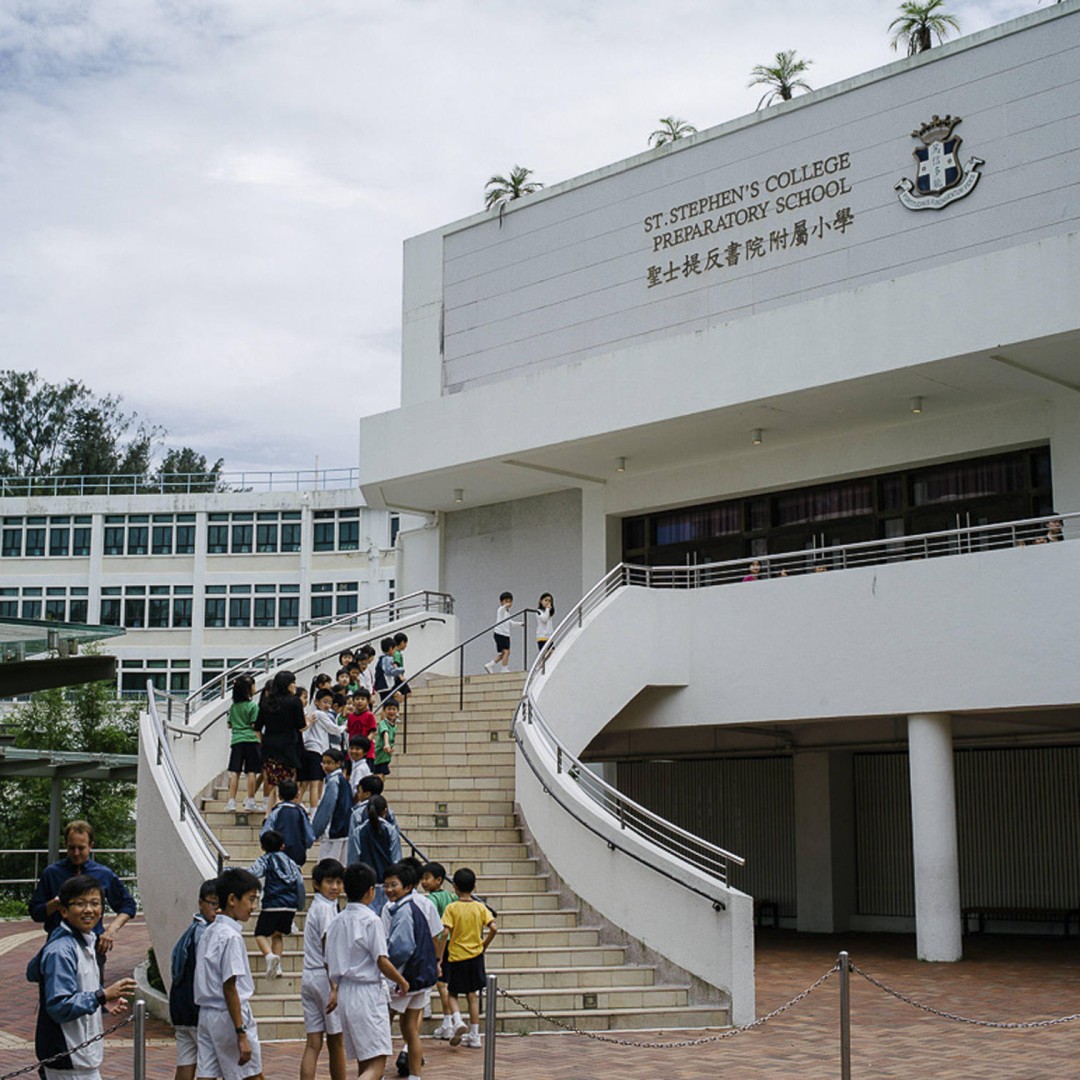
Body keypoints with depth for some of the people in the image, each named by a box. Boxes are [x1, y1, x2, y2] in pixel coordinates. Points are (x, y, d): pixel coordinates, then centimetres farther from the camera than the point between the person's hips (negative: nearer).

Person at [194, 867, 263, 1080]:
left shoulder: (208, 932, 11)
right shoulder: (231, 937, -16)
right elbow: (229, 988, -20)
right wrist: (241, 1035, -19)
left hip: (206, 1013, 8)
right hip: (228, 1015, -8)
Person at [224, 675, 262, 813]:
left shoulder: (233, 706, 10)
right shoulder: (253, 706, -5)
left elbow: (229, 725, 14)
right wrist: (261, 742, -2)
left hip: (236, 740, 4)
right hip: (250, 740, -4)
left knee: (235, 772, 3)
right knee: (252, 771, 1)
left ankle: (231, 801, 0)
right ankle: (250, 801, 2)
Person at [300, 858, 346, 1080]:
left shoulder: (316, 906, 17)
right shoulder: (326, 908, -12)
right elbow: (328, 952, -16)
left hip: (309, 978, 8)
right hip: (325, 977, -8)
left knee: (313, 1044, 3)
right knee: (336, 1042, 6)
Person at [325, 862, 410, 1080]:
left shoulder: (337, 921, 9)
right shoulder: (371, 920, -12)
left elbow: (329, 963, 13)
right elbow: (382, 962, -14)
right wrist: (402, 982, 1)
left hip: (345, 994, 8)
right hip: (367, 991, -8)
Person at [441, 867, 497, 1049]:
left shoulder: (452, 908, -10)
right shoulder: (480, 907, -2)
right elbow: (493, 928, -10)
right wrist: (484, 945, 6)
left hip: (456, 957, -3)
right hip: (475, 956, 3)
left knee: (452, 994, 13)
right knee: (472, 996, 11)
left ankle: (458, 1022, -12)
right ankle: (474, 1036, 12)